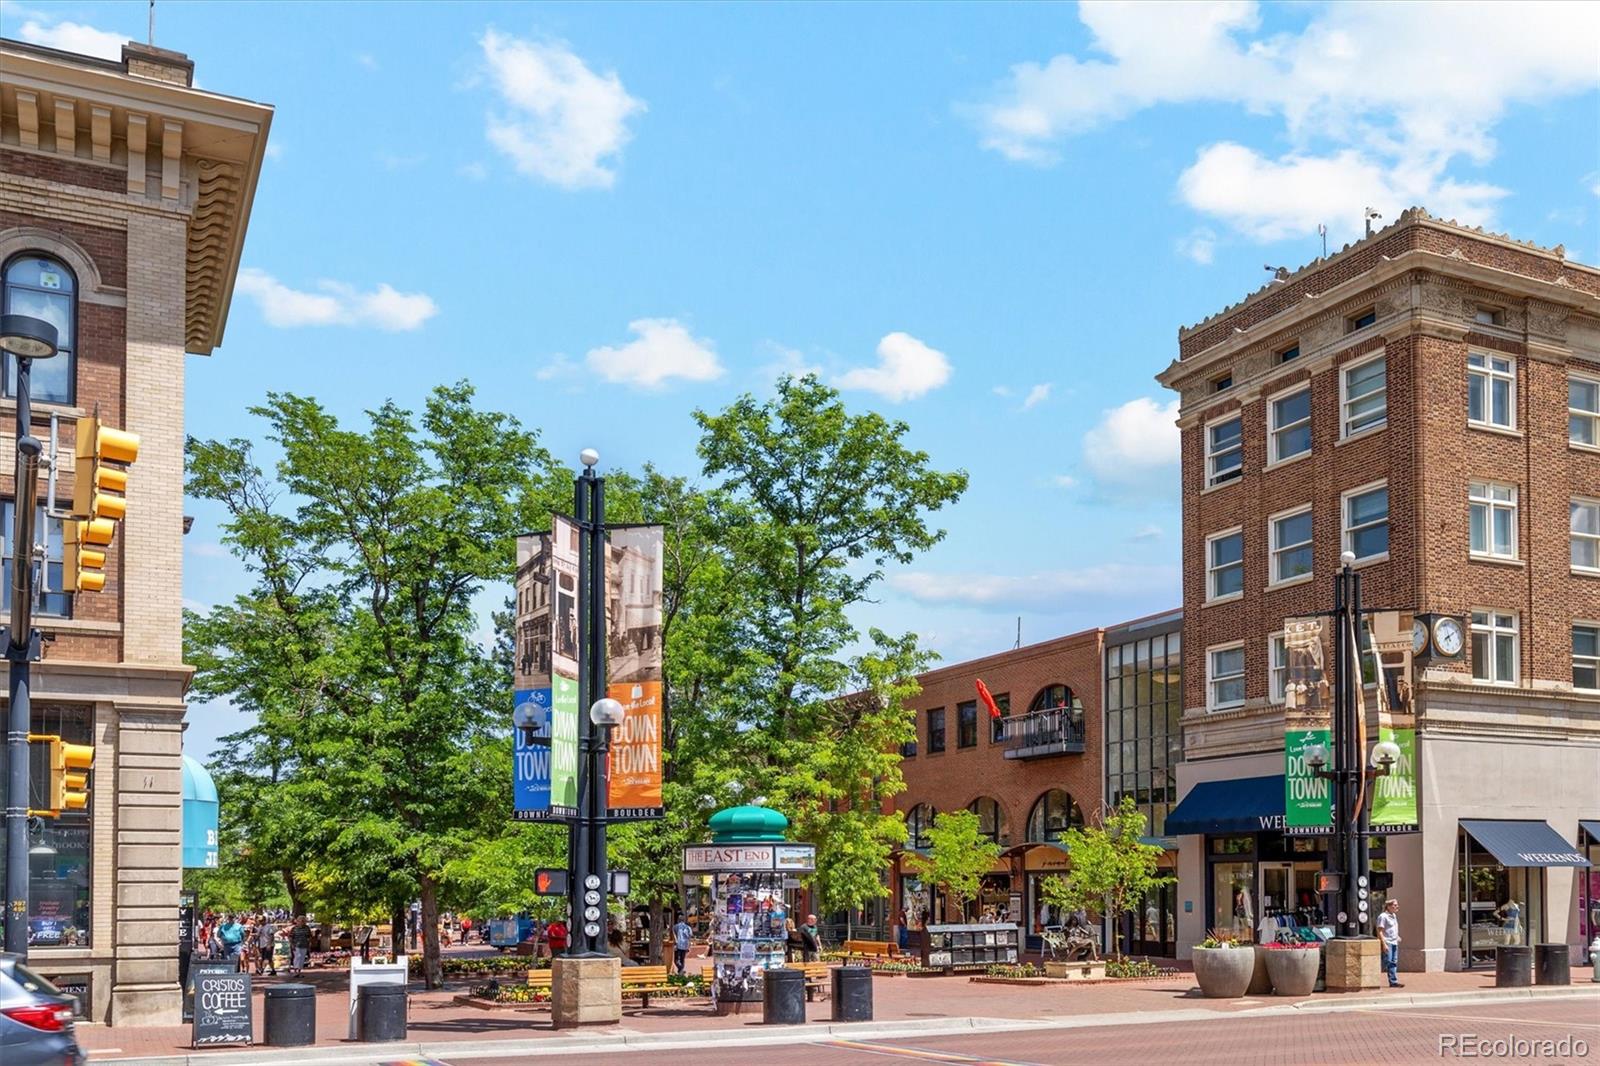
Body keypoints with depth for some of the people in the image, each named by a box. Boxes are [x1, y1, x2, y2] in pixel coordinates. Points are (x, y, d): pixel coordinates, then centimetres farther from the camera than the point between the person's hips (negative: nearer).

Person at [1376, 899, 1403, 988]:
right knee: (1387, 962, -10)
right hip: (1387, 943, -9)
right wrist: (1384, 944, -21)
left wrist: (1397, 937, 18)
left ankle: (1393, 982, 8)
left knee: (1394, 963, 6)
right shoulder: (1383, 916, -13)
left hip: (1394, 943, 9)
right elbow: (1380, 931, -16)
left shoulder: (1394, 915, 15)